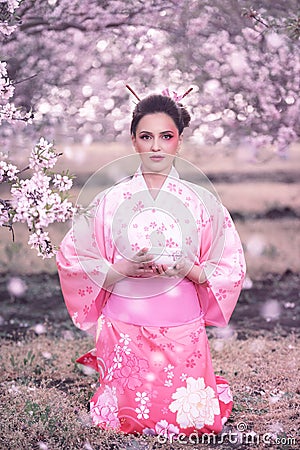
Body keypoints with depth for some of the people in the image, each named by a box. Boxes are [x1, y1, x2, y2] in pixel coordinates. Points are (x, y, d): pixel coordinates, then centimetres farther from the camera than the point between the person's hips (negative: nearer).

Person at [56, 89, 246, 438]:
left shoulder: (202, 201, 0)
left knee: (189, 417, 3)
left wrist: (188, 270, -18)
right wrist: (124, 270, -17)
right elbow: (71, 258, -1)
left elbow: (231, 268, 2)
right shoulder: (110, 201, -1)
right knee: (128, 417, 4)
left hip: (183, 331, 1)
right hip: (124, 328, 0)